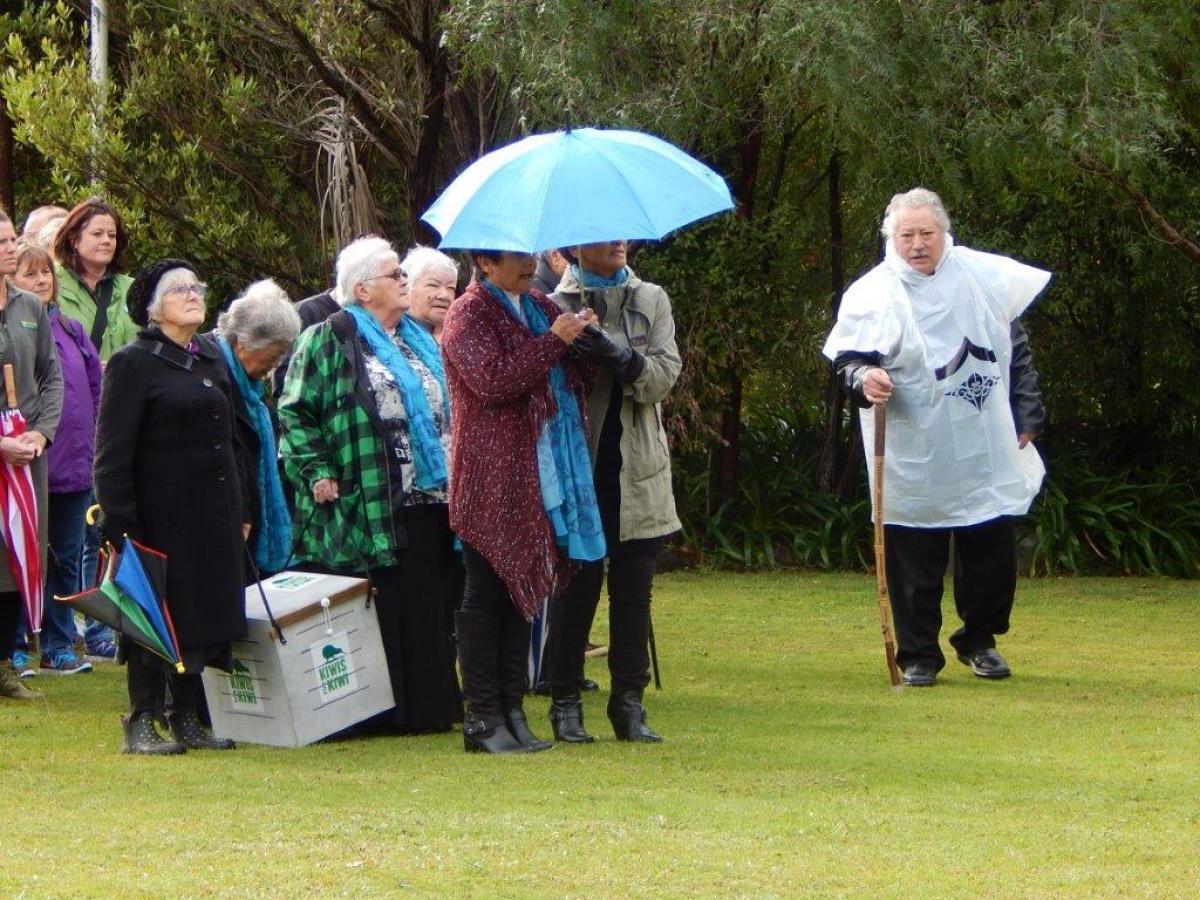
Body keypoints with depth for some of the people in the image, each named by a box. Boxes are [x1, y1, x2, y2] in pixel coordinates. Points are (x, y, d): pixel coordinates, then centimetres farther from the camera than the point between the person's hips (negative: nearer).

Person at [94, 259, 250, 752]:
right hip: (161, 520, -7)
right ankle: (142, 722, 3)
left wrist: (241, 510, 17)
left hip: (214, 519, 7)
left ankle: (187, 719, 15)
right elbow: (113, 453, -11)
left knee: (204, 618, 8)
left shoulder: (211, 359, 16)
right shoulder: (132, 364, -7)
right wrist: (120, 525, -17)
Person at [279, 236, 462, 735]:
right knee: (380, 614, -6)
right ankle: (380, 711, -2)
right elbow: (294, 413, -8)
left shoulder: (418, 340, 20)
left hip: (427, 502, 7)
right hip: (367, 506, -7)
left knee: (428, 610, 8)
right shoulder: (330, 340, -4)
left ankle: (427, 707, 13)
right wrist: (317, 473, -15)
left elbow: (443, 409, 30)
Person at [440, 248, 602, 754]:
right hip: (490, 483, -8)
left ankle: (511, 709, 13)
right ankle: (483, 717, -3)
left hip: (537, 481, 8)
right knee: (486, 594, -4)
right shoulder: (468, 315, -8)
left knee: (522, 590, 9)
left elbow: (572, 375, 25)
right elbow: (493, 379, -22)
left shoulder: (538, 309, 17)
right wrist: (554, 342, -20)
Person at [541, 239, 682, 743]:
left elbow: (665, 375, -2)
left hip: (637, 474, 3)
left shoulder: (651, 301, 9)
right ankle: (565, 702, 11)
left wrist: (623, 358, -19)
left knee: (634, 589, 5)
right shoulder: (554, 305, -1)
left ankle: (629, 702, 12)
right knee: (575, 588, 2)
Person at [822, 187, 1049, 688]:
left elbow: (1016, 350, 15)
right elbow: (847, 356, -6)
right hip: (914, 465, -3)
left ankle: (980, 641, 27)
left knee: (992, 553, 7)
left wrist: (1026, 416, 12)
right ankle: (918, 656, 11)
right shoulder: (873, 294, -5)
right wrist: (864, 377, -29)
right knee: (915, 563, -1)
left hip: (986, 456, 3)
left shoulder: (987, 277, 5)